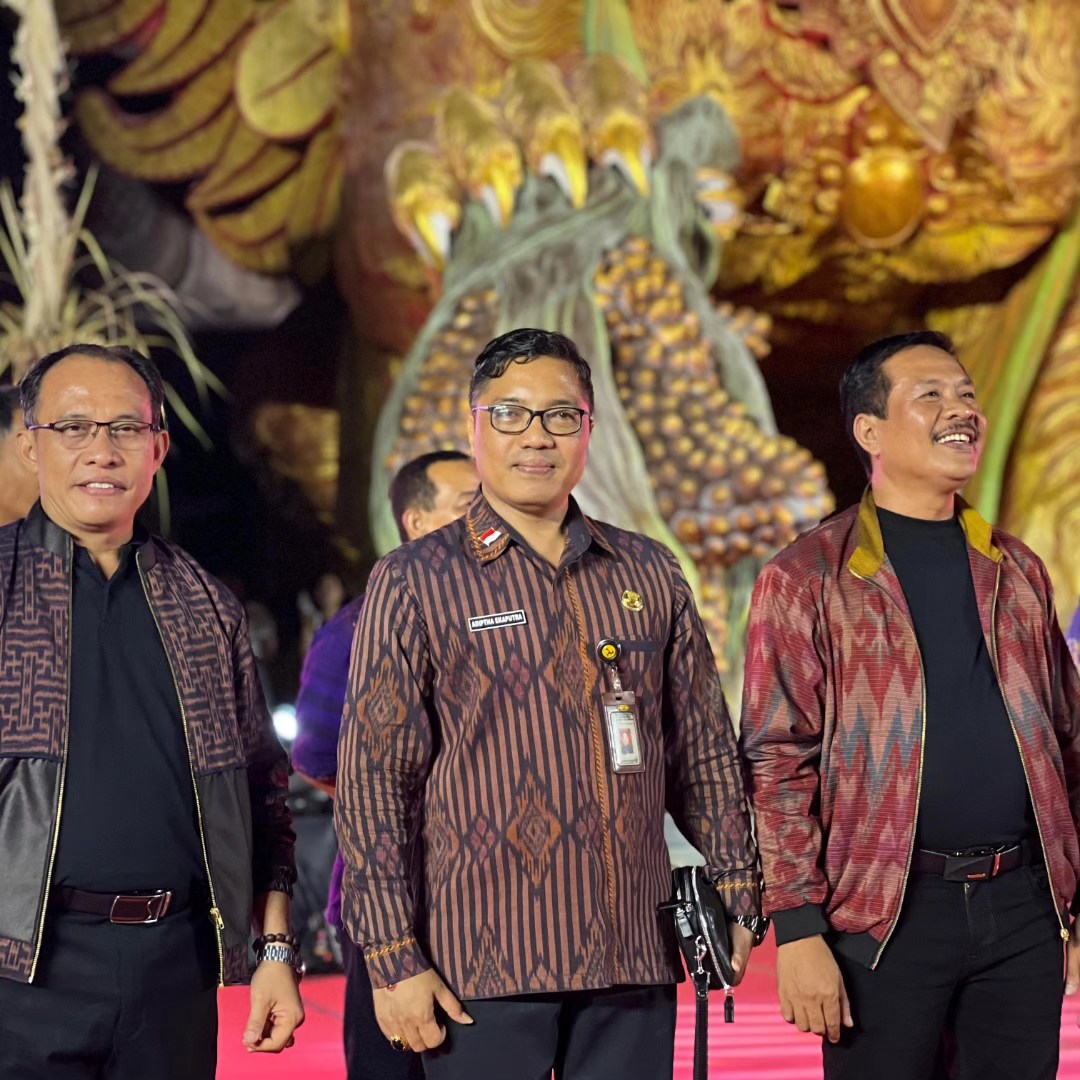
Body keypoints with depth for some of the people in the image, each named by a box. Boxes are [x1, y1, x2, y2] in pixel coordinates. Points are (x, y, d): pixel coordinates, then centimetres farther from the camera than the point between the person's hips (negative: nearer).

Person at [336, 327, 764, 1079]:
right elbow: (373, 777, -2)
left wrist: (735, 895, 11)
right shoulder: (413, 583, 1)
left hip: (635, 960, 3)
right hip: (482, 964, -3)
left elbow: (704, 749, 18)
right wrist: (394, 957, -7)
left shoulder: (650, 574, 12)